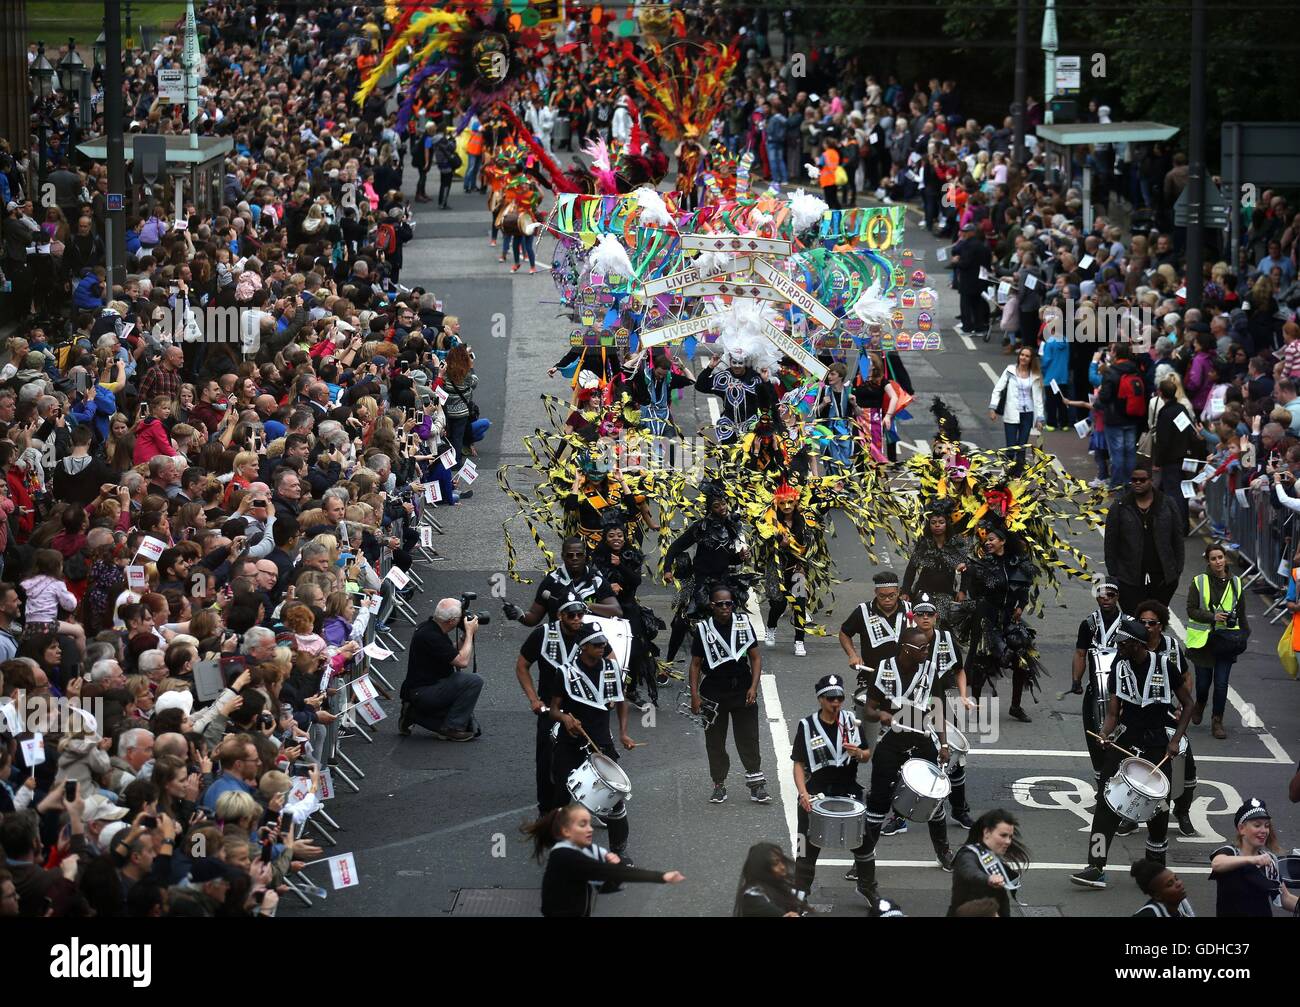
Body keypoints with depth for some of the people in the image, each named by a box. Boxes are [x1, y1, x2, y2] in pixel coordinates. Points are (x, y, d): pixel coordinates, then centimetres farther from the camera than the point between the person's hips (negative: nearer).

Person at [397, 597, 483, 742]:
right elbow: (462, 662, -24)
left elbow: (456, 653, 18)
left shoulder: (433, 628, 7)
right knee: (473, 682, -19)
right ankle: (452, 728, -11)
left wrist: (468, 634, 5)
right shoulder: (430, 636, -24)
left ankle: (415, 714, 13)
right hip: (421, 694, -10)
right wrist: (469, 633, -14)